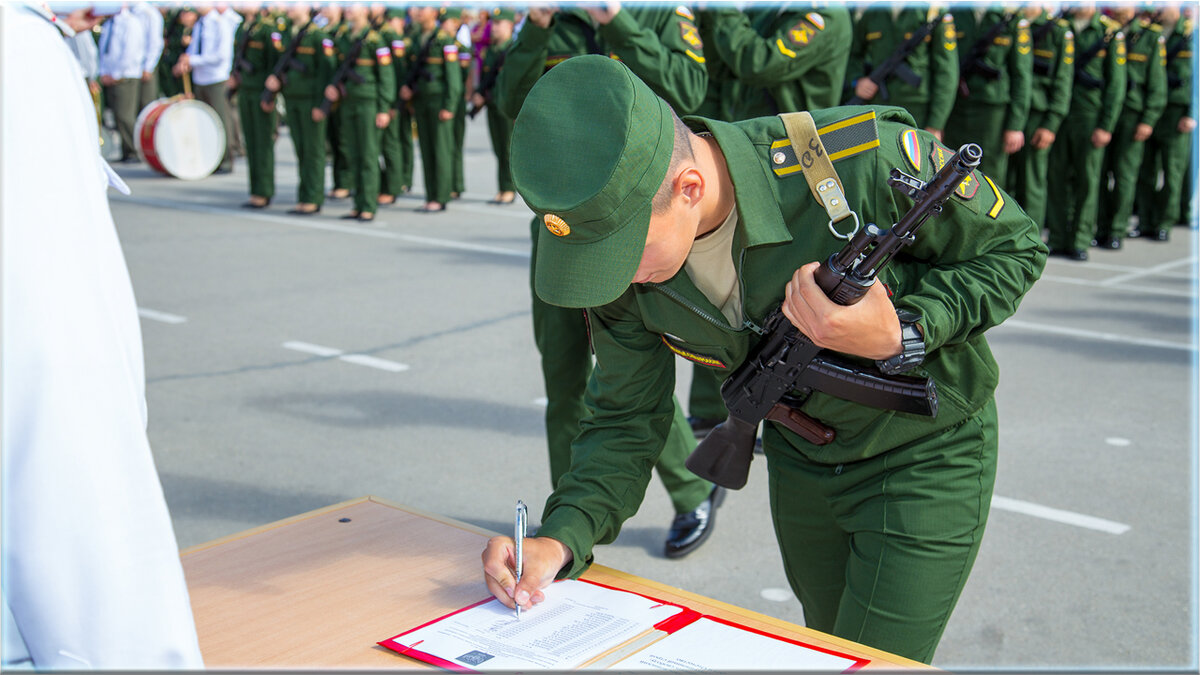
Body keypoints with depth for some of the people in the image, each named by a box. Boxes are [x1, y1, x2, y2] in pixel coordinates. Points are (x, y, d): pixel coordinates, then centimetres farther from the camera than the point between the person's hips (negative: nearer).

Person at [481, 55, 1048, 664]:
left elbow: (1015, 247, -18)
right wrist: (561, 538, -25)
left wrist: (901, 338, -36)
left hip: (924, 458, -5)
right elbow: (626, 421, -8)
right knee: (828, 649, 26)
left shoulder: (867, 161, -36)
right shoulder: (619, 238, -20)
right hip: (799, 459, 5)